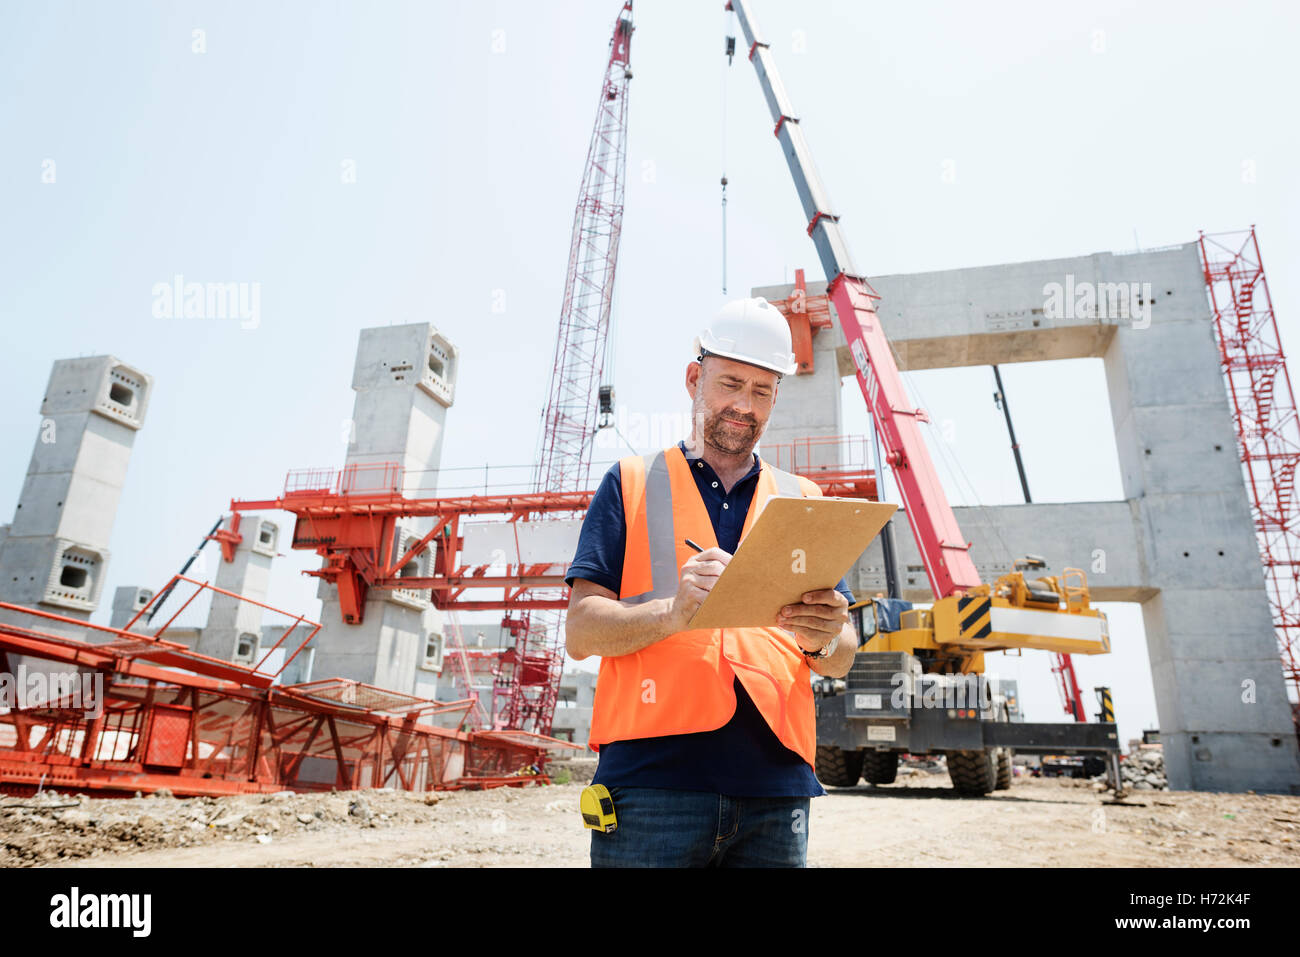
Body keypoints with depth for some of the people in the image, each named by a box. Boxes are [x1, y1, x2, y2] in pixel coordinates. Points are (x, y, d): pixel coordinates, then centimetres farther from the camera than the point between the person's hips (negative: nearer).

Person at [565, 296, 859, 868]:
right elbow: (580, 632, 0)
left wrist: (824, 638, -11)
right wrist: (674, 612, -19)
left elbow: (841, 661, 14)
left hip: (774, 785, 3)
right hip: (652, 779, -2)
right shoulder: (631, 483, 9)